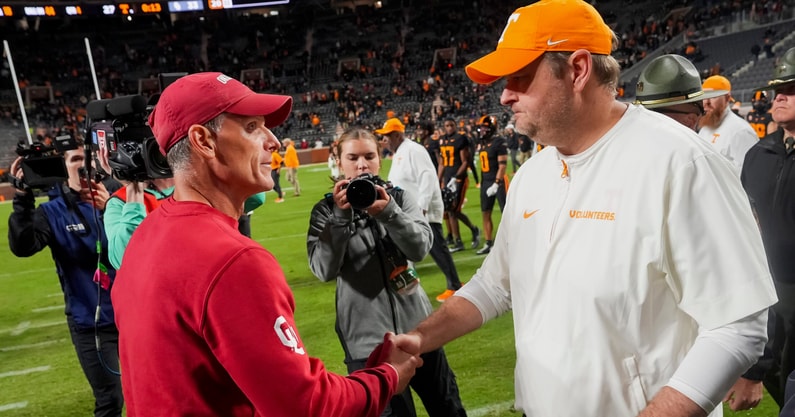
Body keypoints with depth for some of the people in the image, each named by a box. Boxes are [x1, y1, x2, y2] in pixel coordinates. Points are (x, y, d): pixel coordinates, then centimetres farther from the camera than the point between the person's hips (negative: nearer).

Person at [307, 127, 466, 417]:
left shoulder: (400, 197, 1)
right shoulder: (326, 210, -3)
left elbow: (420, 249, -12)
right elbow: (324, 271, -13)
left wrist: (389, 211, -26)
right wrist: (340, 217, -22)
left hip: (416, 326, 3)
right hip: (366, 338, -2)